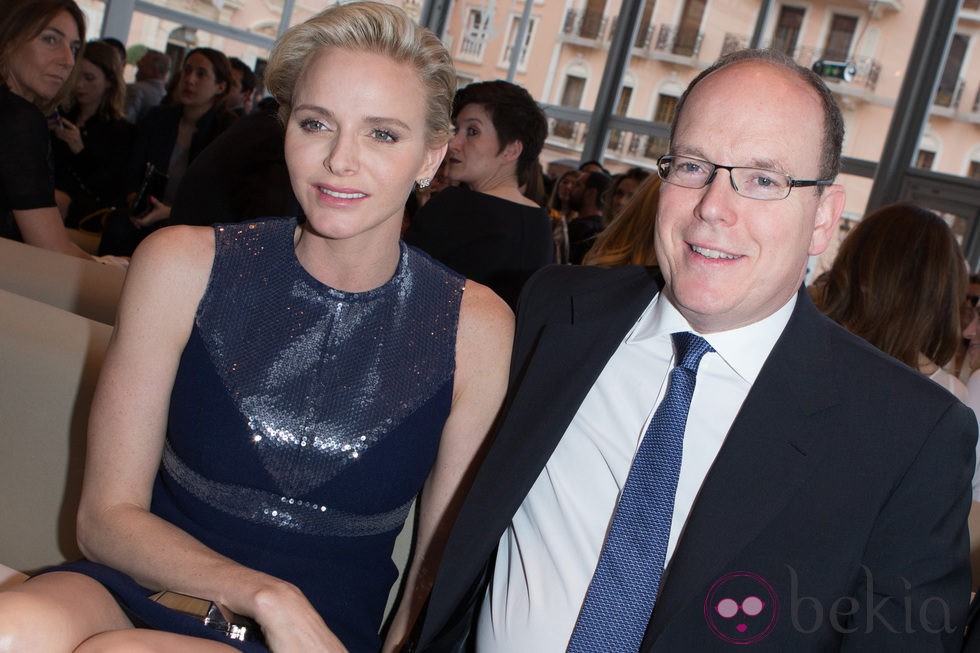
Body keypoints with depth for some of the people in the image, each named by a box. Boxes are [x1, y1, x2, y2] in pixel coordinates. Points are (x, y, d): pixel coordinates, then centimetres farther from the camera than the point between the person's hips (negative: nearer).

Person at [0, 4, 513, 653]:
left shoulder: (476, 328, -7)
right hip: (145, 593, 2)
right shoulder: (182, 266, -5)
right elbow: (108, 515, -4)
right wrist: (269, 595, -17)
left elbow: (444, 567, 0)